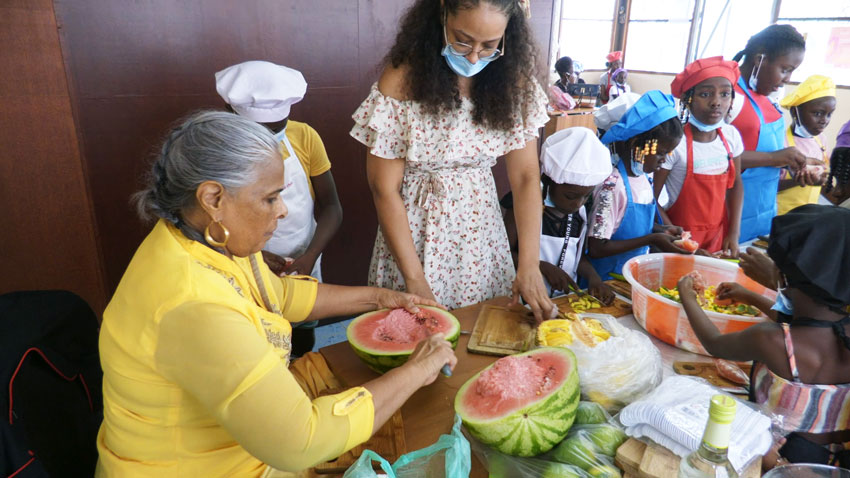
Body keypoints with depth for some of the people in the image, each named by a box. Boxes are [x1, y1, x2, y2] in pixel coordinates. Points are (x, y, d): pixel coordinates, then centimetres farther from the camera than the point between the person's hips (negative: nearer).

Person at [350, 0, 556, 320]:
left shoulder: (512, 82, -7)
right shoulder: (404, 80, -17)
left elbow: (525, 177, -7)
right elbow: (384, 189, -15)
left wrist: (529, 265, -16)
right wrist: (414, 279, -17)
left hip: (481, 231, 3)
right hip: (414, 229, -3)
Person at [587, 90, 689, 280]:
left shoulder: (642, 177, 3)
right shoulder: (612, 185, -21)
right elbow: (596, 248, -22)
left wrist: (661, 230, 2)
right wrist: (651, 240, -19)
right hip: (607, 280, -7)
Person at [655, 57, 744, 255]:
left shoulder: (731, 136, -5)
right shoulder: (675, 142, -20)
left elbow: (735, 185, 8)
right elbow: (651, 199, -16)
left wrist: (733, 233, 3)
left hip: (716, 236, 5)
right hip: (680, 237, -5)